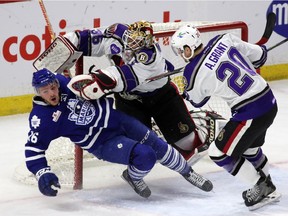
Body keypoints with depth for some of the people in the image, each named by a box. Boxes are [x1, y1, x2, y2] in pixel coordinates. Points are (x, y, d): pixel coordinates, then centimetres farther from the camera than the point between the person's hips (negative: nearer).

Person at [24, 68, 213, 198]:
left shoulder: (64, 83, -9)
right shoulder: (42, 118, -20)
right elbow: (34, 149, -17)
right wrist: (43, 173, -28)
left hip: (115, 117, 5)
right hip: (104, 144, -4)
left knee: (158, 146, 2)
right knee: (145, 156, -24)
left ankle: (188, 172, 25)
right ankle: (133, 177, 8)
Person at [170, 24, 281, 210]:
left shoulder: (193, 74, -14)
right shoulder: (225, 40, -4)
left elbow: (197, 101, 8)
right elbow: (259, 56, 6)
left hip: (251, 114, -8)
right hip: (269, 100, 8)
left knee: (220, 153, 6)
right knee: (250, 146, 30)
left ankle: (262, 187, 15)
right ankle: (268, 188, 44)